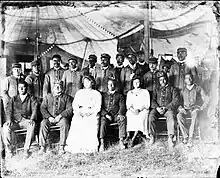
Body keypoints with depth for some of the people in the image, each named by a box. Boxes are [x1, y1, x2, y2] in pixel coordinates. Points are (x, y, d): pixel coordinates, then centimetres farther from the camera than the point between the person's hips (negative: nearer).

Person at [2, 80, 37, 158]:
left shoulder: (31, 98, 14)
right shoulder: (14, 99, 20)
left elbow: (34, 110, 0)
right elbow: (9, 111, 9)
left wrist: (32, 119, -20)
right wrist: (9, 120, -12)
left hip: (26, 120, -2)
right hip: (15, 120, 2)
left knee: (32, 125, -36)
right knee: (6, 127, -29)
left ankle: (26, 149, -29)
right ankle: (9, 149, -15)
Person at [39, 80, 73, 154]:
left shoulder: (66, 97, 11)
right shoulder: (47, 97, 16)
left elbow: (69, 109, -2)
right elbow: (43, 108, 6)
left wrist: (60, 116, -16)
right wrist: (49, 117, -12)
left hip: (61, 118, -1)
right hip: (49, 118, 2)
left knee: (65, 122, -34)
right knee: (43, 123, -29)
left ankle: (62, 147, -28)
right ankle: (42, 147, -25)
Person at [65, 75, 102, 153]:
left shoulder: (97, 93, 15)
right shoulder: (79, 92, 25)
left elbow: (98, 107, 5)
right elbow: (74, 104, 15)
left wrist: (89, 112, -12)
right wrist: (78, 111, -6)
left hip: (92, 113, -2)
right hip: (80, 112, 2)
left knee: (90, 126, -31)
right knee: (76, 124, -28)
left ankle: (89, 147, -27)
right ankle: (76, 146, -27)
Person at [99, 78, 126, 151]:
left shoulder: (119, 95, 18)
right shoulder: (103, 95, 18)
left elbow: (122, 106, 6)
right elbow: (100, 107, 8)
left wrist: (120, 114, -15)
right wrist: (106, 114, -10)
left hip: (116, 115, 0)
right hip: (105, 115, 0)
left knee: (123, 119, -31)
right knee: (103, 121, -33)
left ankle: (121, 141, -28)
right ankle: (102, 143, -34)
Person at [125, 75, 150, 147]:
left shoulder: (145, 92, 15)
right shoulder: (130, 92, 24)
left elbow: (147, 104, 4)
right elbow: (128, 104, 12)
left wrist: (139, 110, -14)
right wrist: (132, 109, -11)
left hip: (143, 110, -2)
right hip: (132, 110, 2)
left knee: (140, 117, -35)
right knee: (129, 116, -33)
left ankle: (134, 138, -38)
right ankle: (128, 135, -35)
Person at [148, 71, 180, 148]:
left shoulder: (172, 89, 14)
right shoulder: (157, 90, 23)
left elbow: (176, 101, 2)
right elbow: (153, 100, 12)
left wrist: (166, 108, -11)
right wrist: (157, 108, -10)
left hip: (168, 108, -2)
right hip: (157, 109, 3)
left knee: (171, 116, -35)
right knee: (151, 116, -29)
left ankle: (170, 138, -31)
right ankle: (152, 136, -23)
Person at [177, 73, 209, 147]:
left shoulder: (199, 89, 9)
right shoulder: (183, 91, 16)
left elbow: (206, 101, 4)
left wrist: (200, 109, -10)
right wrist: (180, 108, -8)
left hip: (196, 109, -2)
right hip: (186, 110, 3)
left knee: (195, 115, -39)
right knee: (179, 116, -32)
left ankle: (190, 138, -38)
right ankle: (185, 136, -28)